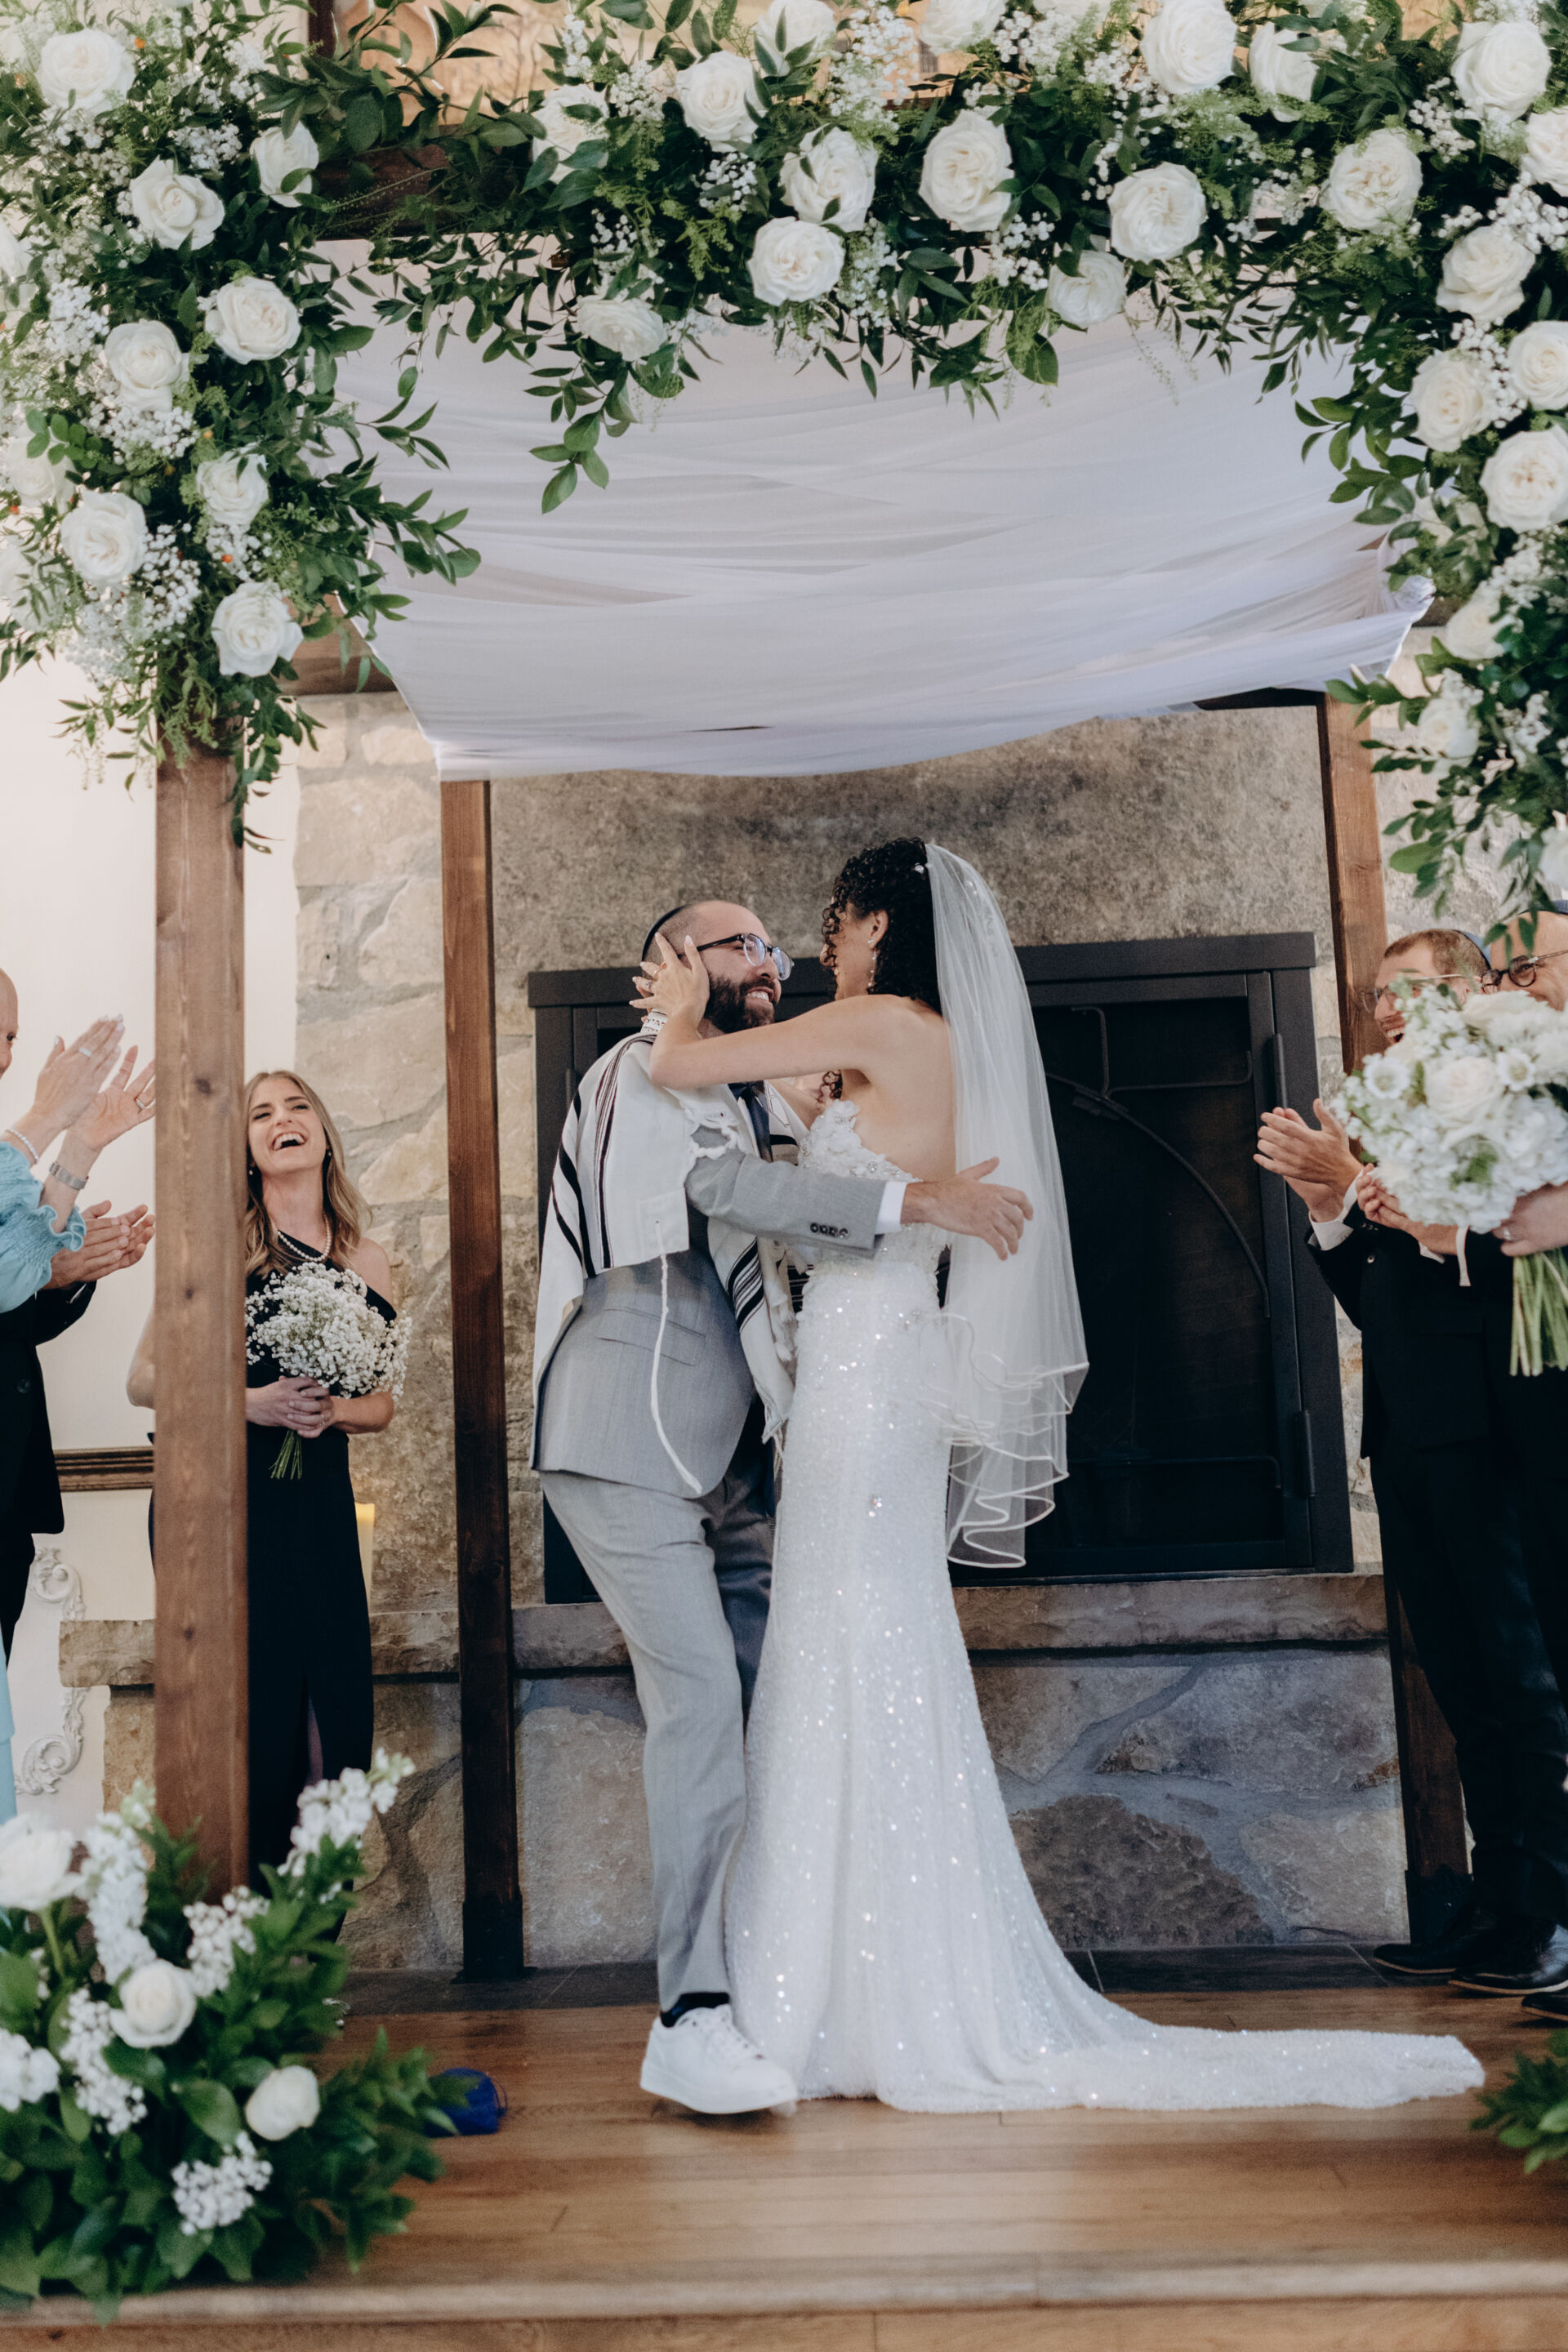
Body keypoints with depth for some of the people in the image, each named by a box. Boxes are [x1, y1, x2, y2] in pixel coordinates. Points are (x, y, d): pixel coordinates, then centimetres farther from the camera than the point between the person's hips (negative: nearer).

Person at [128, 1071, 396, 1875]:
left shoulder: (365, 1262, 11)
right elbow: (145, 1378, 0)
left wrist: (332, 1410, -5)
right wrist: (251, 1402, -14)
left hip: (318, 1508, 3)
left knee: (331, 1732, -1)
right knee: (242, 1725, -5)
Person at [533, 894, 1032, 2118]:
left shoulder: (757, 1102, 22)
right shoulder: (642, 1073, -4)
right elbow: (726, 1187, -22)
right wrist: (914, 1200, -27)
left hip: (730, 1461, 8)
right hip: (633, 1450, -8)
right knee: (703, 1703, -15)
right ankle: (691, 2020, -10)